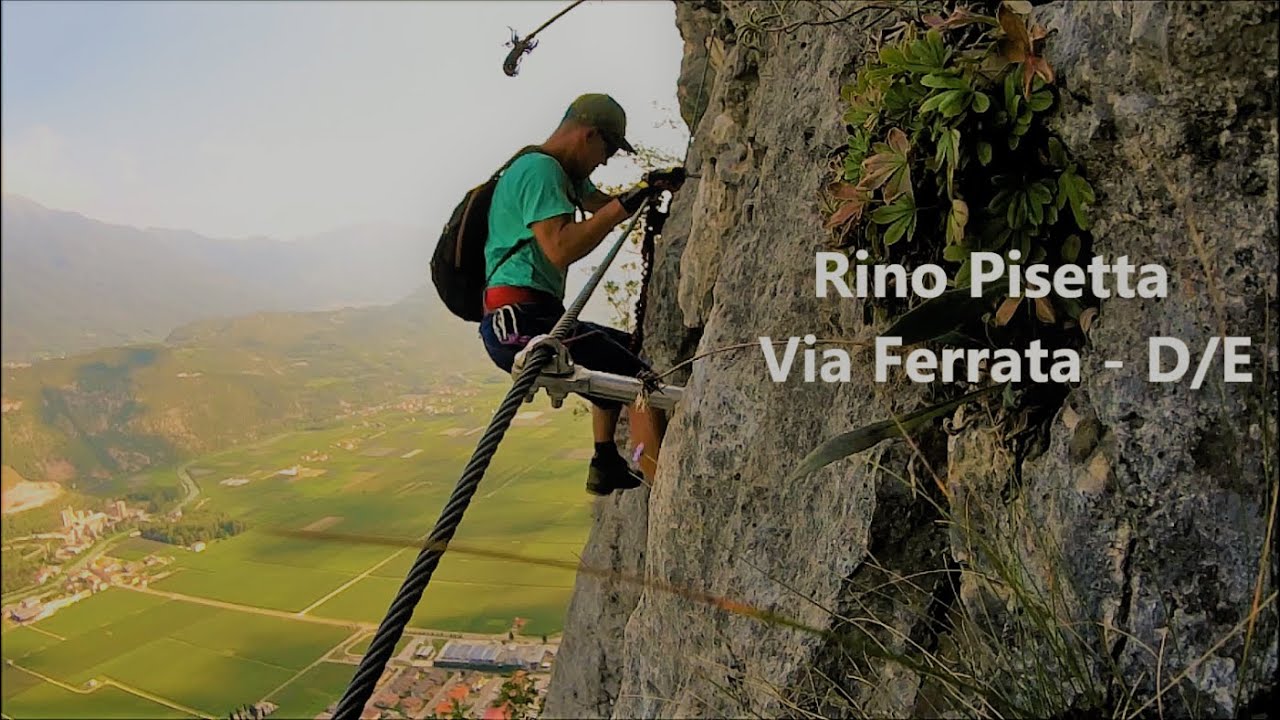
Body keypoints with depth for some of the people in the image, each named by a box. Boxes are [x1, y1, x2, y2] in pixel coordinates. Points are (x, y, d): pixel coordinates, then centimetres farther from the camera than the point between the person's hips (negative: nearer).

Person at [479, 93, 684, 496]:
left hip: (523, 321, 11)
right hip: (519, 322, -11)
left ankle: (606, 467, 29)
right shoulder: (539, 168, -11)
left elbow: (600, 203, 35)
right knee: (640, 382, -15)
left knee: (623, 351, 29)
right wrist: (623, 206, -19)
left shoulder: (564, 173, 21)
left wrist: (652, 187, 18)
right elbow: (561, 248, -25)